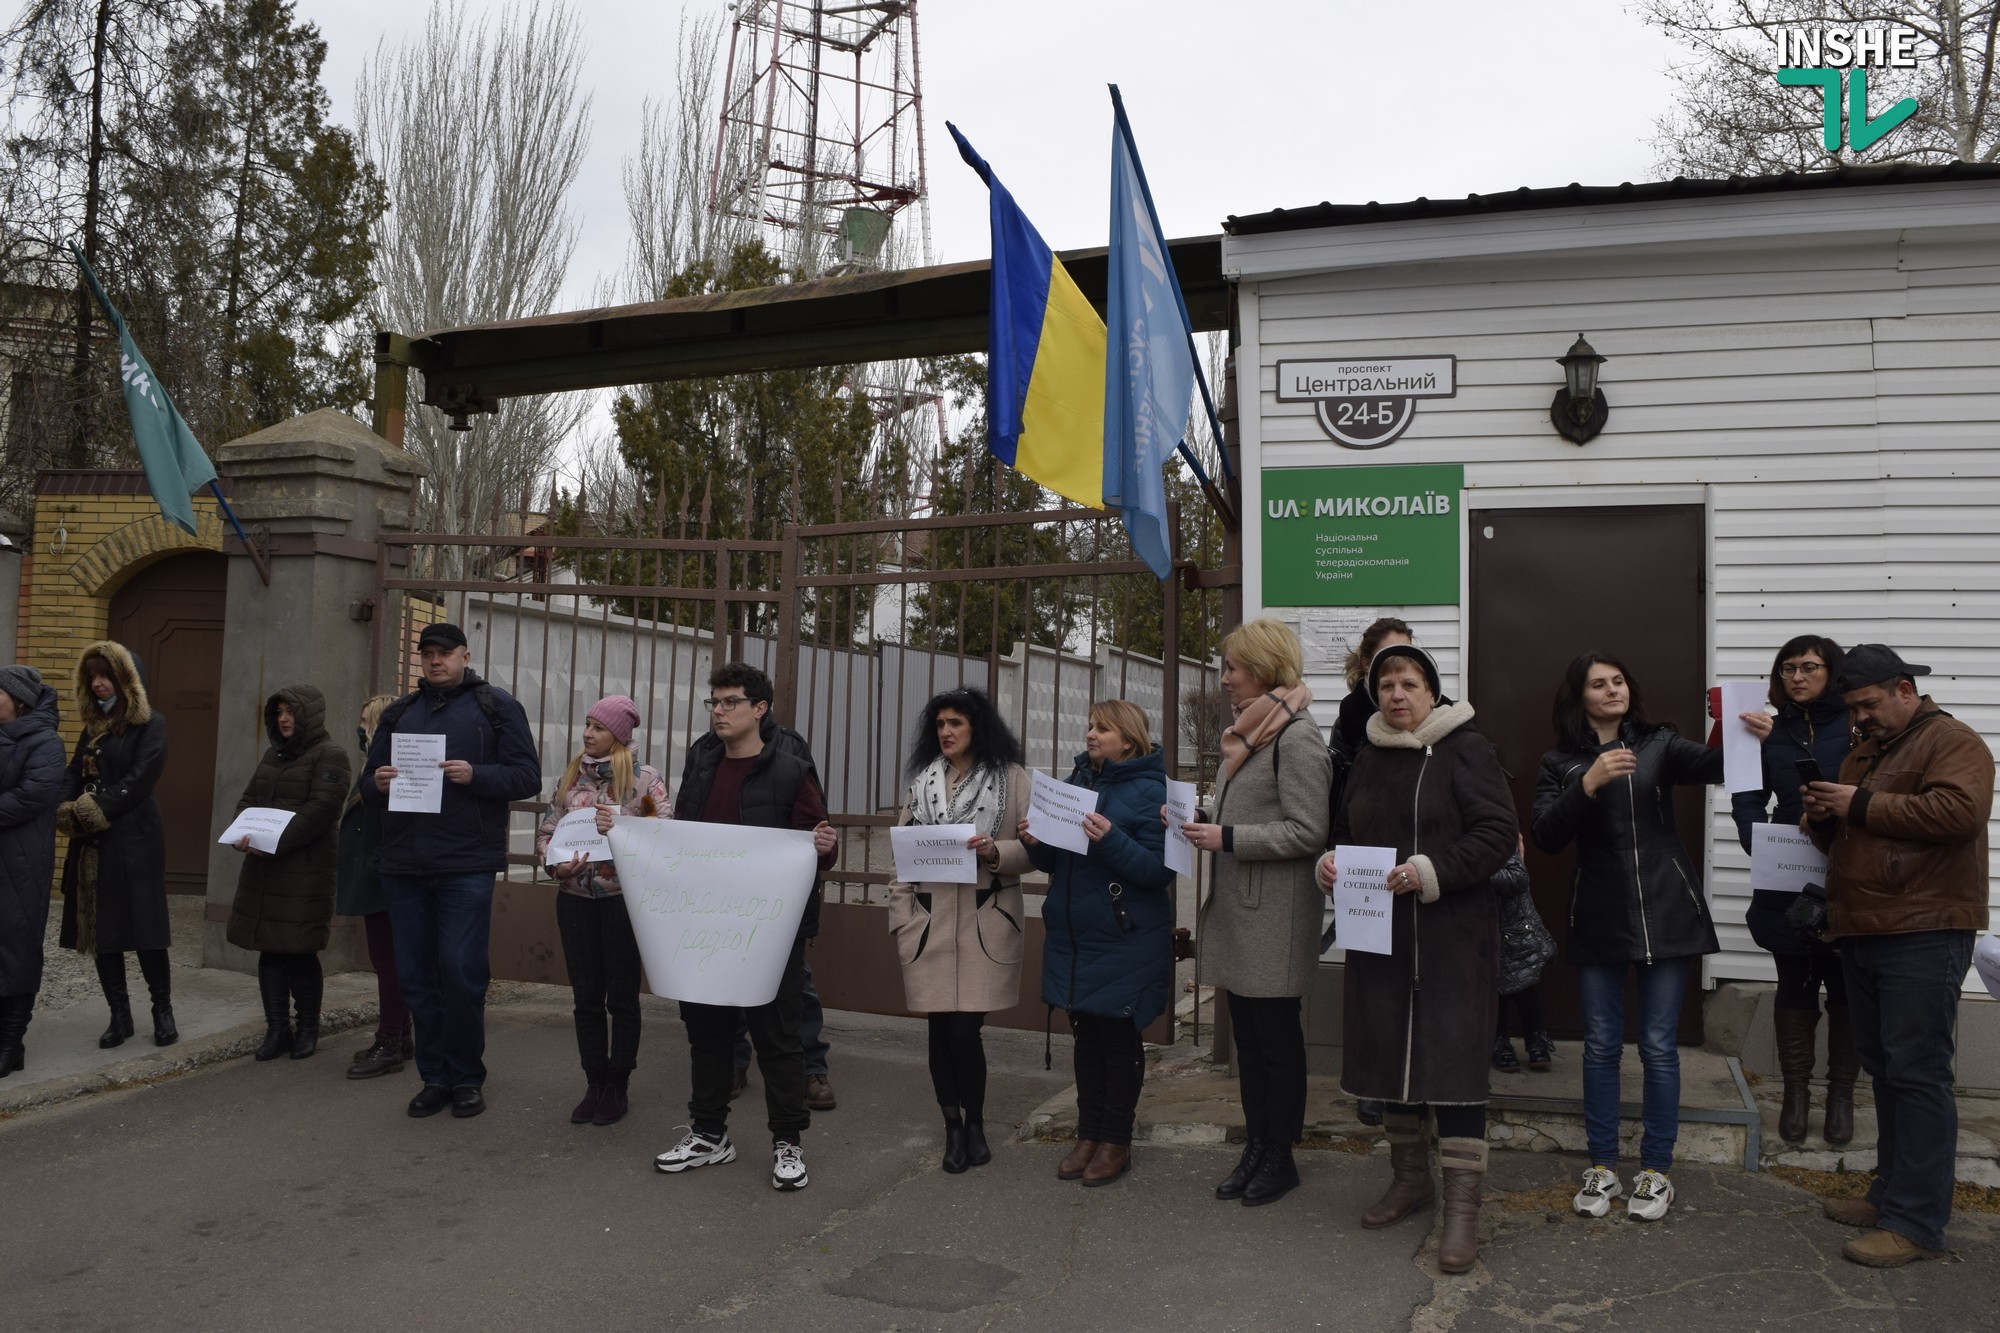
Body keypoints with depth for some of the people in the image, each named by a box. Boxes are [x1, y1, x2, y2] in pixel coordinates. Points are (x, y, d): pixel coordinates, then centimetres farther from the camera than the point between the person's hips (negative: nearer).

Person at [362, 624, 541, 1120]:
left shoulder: (496, 706, 3)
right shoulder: (398, 712, 17)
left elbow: (528, 776, -3)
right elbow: (368, 781, 19)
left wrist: (474, 775, -18)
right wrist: (378, 783, -5)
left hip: (466, 865, -5)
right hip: (404, 866, 5)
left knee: (461, 972, -4)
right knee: (417, 976, 8)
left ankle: (467, 1077, 11)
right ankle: (434, 1077, 19)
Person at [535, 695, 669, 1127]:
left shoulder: (645, 778, -4)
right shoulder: (571, 777, 9)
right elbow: (546, 831, 11)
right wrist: (555, 863, -8)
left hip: (624, 897, -4)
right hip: (575, 897, 4)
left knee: (622, 998, 5)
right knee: (586, 998, 10)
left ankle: (617, 1088, 17)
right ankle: (595, 1086, 21)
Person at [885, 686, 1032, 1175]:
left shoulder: (1011, 778, 2)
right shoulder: (923, 781, 13)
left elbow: (1033, 849, 1)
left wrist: (996, 852, -18)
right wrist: (900, 915, 7)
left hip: (986, 921, -3)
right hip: (930, 920, 3)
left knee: (965, 1029, -7)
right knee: (941, 1026, 4)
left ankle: (975, 1124, 17)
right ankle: (953, 1128, 22)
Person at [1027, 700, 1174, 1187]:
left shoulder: (1149, 790, -10)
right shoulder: (1077, 781, 9)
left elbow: (1160, 871, -16)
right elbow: (1056, 862, 14)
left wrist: (1112, 840, -28)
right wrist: (1035, 843, -6)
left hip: (1125, 941, -6)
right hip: (1074, 936, 6)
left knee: (1119, 1038, 6)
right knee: (1087, 1036, 14)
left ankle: (1116, 1141, 20)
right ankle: (1088, 1135, 26)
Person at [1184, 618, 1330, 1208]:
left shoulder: (1297, 738, -15)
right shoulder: (1248, 732, 13)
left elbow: (1308, 831, -19)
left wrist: (1226, 839, -19)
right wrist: (1202, 819, 4)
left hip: (1276, 916, -9)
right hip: (1237, 912, 9)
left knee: (1277, 1035, 4)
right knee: (1247, 1034, 15)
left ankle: (1280, 1156, 17)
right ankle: (1255, 1147, 26)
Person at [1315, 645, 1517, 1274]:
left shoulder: (1466, 750, -6)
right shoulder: (1369, 757, 13)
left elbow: (1498, 833, -13)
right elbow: (1347, 831, 21)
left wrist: (1431, 871, -23)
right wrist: (1329, 861, -1)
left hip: (1453, 937, -6)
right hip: (1380, 934, 6)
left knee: (1453, 1059, -6)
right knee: (1393, 1053, 14)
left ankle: (1462, 1209, 2)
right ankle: (1411, 1178, 31)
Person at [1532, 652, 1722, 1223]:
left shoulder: (1658, 744, 5)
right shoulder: (1561, 763, 5)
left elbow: (1711, 765, -15)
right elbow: (1545, 837, -8)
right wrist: (1589, 784, -21)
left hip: (1666, 912, 0)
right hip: (1600, 919, 1)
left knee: (1658, 1046, 4)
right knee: (1601, 1045, 7)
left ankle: (1656, 1170, 16)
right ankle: (1602, 1167, 19)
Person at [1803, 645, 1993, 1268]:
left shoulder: (1951, 742, -5)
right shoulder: (1862, 754, 22)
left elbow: (1958, 811, -23)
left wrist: (1861, 806, -16)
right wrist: (1824, 820, 6)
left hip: (1923, 939, -9)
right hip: (1862, 935, 9)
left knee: (1916, 1073, -8)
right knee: (1885, 1070, 13)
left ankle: (1918, 1223, -5)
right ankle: (1892, 1194, 22)